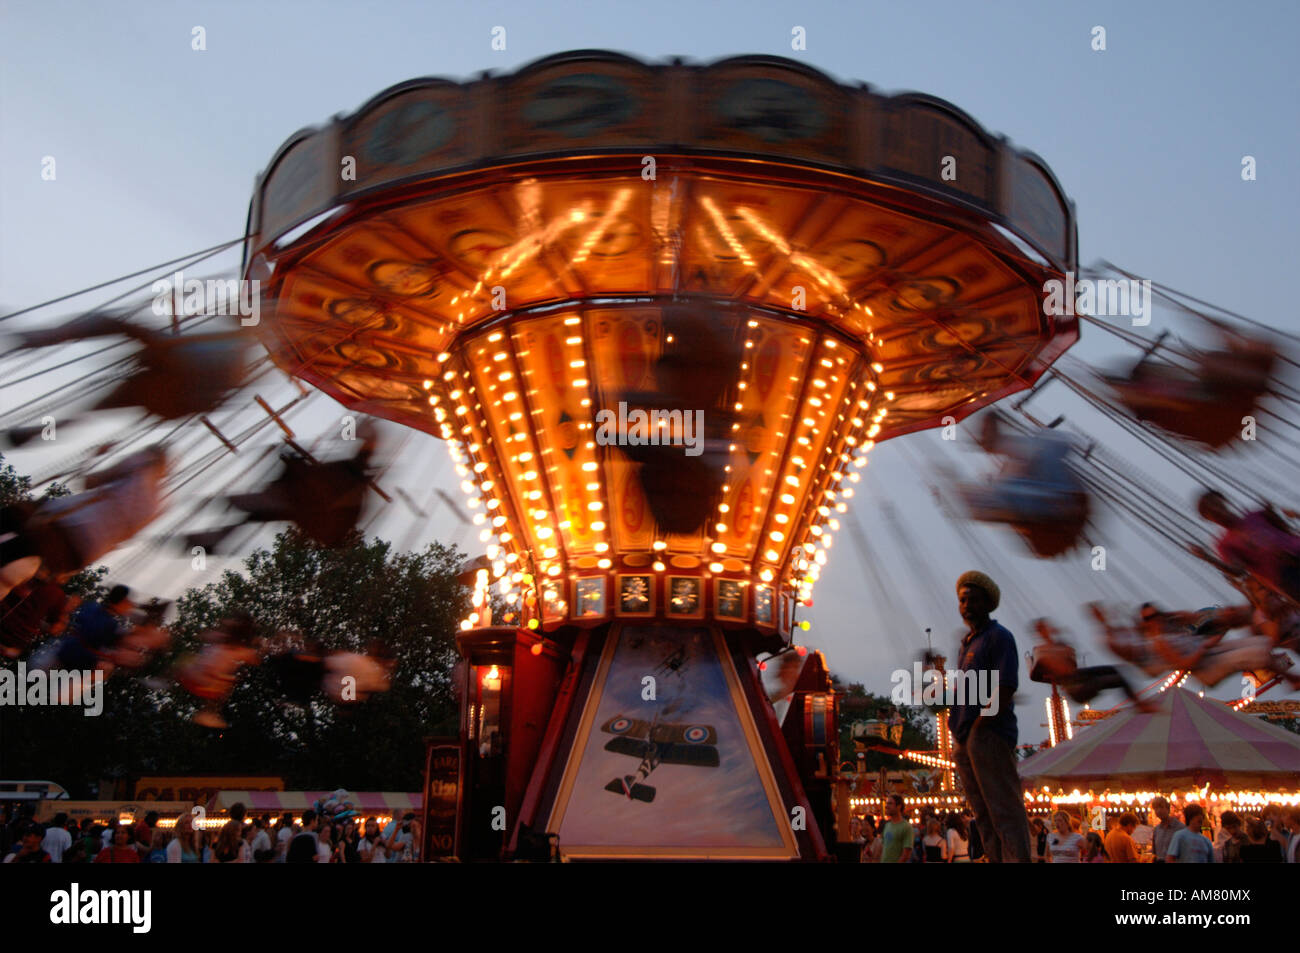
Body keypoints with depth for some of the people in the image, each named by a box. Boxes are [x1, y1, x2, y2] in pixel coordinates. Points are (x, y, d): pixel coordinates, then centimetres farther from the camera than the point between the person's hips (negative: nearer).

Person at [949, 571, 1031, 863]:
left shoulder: (998, 637, -3)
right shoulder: (967, 642, 22)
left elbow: (1006, 690, -13)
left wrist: (979, 727, -18)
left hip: (989, 736, -9)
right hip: (964, 740, 9)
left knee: (1005, 811, -10)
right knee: (984, 815, 10)